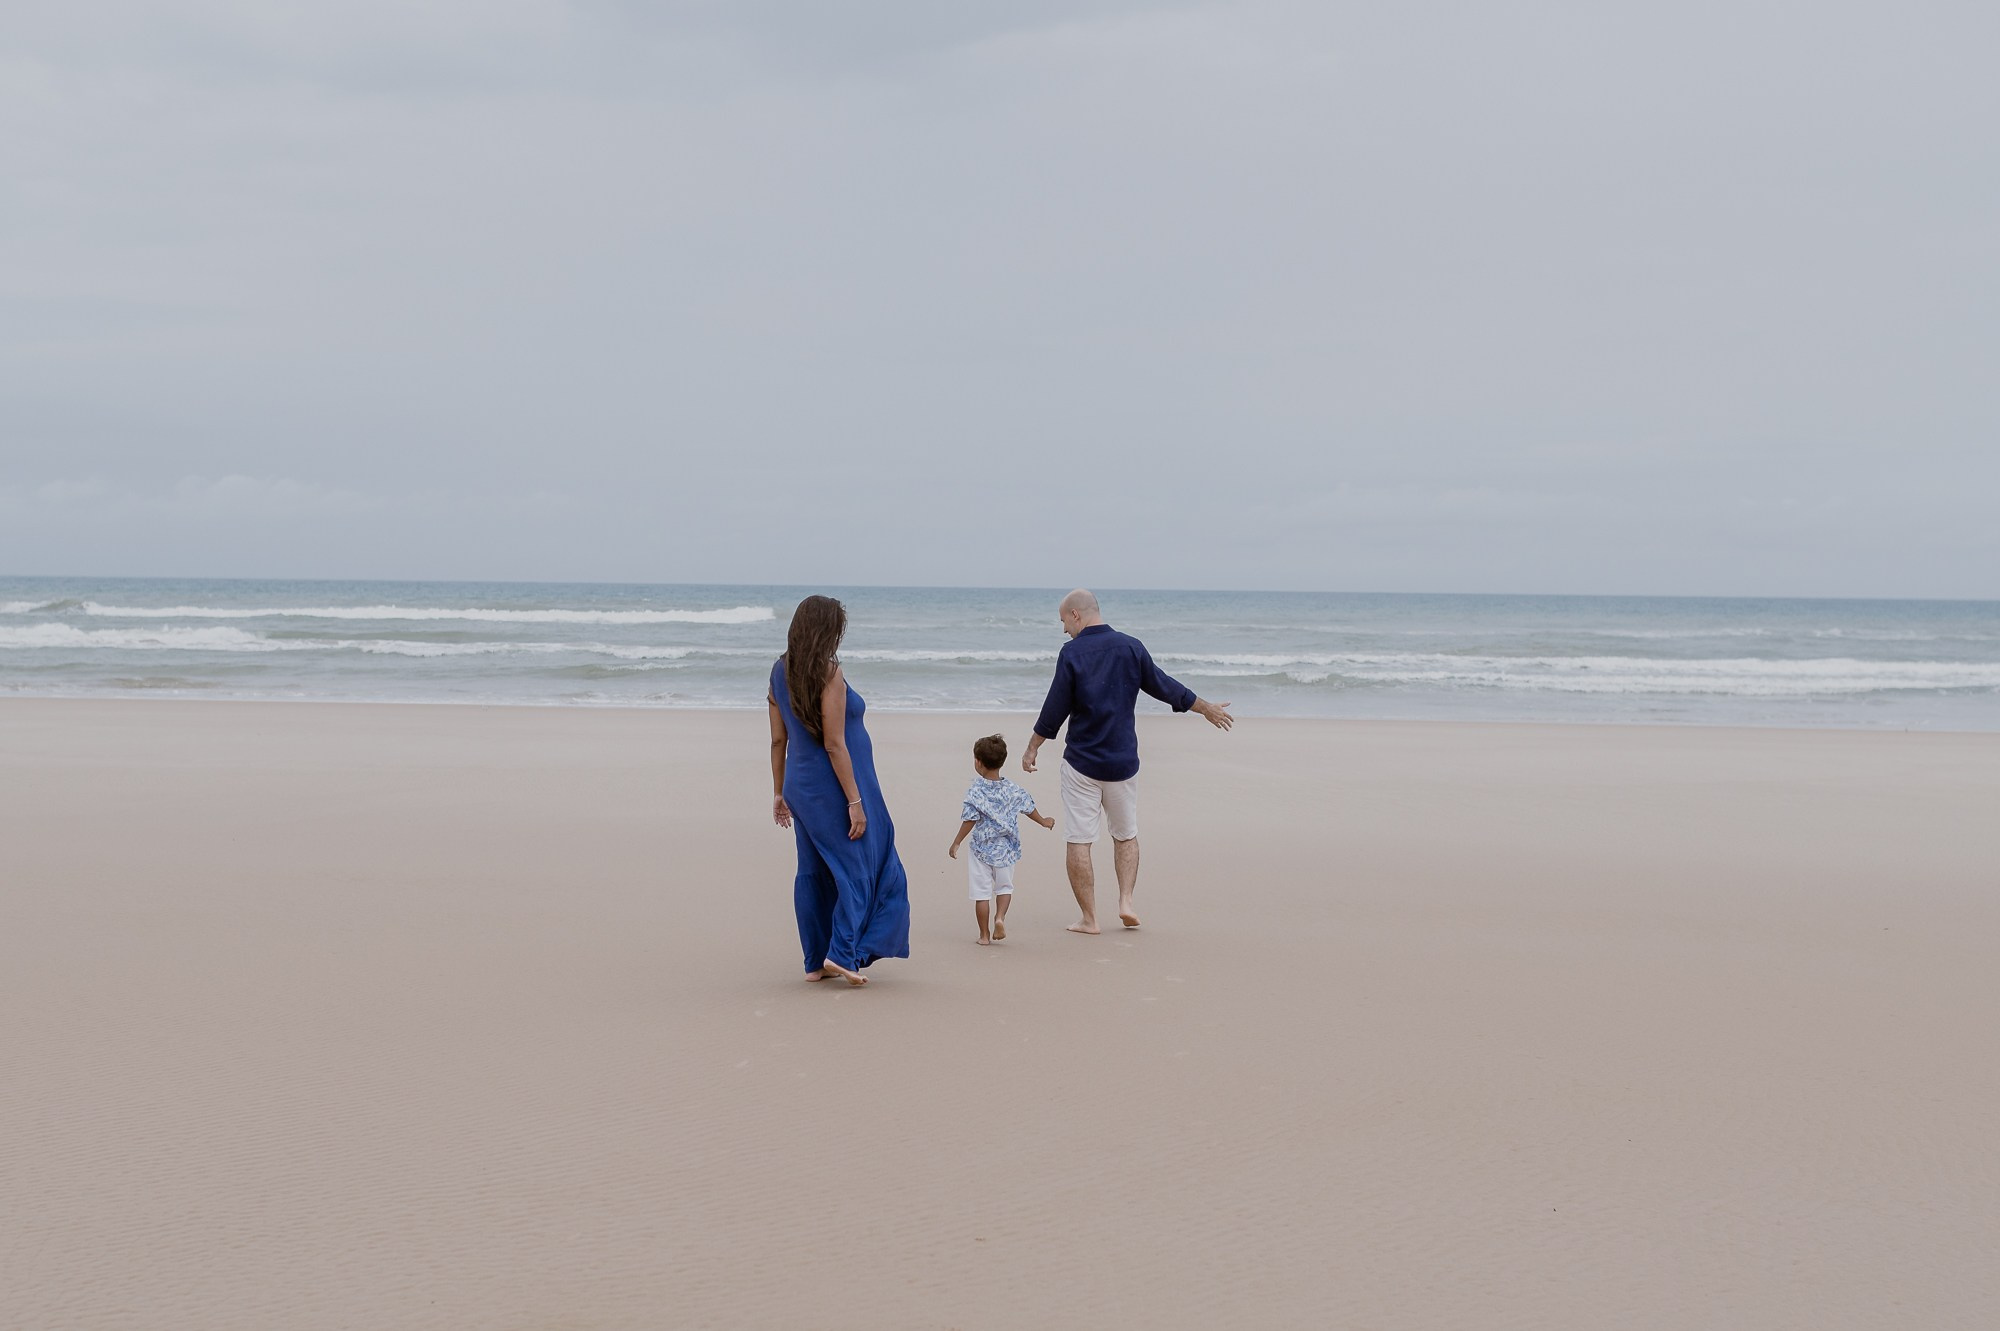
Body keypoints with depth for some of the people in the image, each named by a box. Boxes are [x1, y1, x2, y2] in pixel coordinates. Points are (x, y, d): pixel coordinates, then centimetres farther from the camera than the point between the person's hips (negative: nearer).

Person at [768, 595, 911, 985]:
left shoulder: (781, 672, 6)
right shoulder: (828, 673, -16)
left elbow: (778, 739, 11)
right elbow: (834, 744, -19)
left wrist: (780, 792, 18)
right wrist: (854, 800, -16)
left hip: (801, 787, 8)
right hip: (834, 786, -8)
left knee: (812, 872, 11)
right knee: (859, 867, 3)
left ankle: (816, 962, 15)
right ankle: (843, 952, -5)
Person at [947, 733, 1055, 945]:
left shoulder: (976, 792, -14)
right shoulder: (1012, 790, -1)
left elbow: (969, 820, -15)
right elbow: (1029, 808, 12)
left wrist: (956, 843, -5)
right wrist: (1043, 820, 31)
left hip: (981, 849, -3)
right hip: (1005, 849, 3)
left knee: (981, 892, 5)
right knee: (1004, 886, 20)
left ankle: (984, 934, 9)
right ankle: (1000, 917, -3)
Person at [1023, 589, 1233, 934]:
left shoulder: (1071, 653, -10)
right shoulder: (1130, 646, 0)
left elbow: (1055, 709, -8)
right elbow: (1165, 686, 8)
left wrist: (1032, 749, 5)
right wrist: (1207, 708, 22)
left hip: (1081, 762, -3)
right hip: (1123, 761, 4)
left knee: (1079, 841, 3)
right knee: (1126, 835, 20)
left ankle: (1088, 918, 2)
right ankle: (1126, 902, 8)